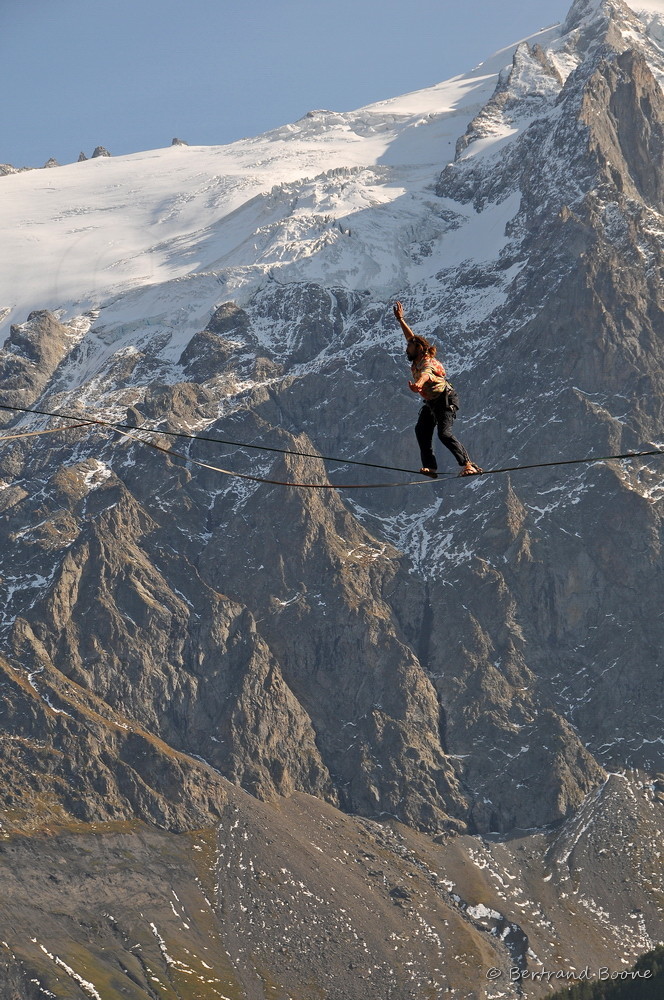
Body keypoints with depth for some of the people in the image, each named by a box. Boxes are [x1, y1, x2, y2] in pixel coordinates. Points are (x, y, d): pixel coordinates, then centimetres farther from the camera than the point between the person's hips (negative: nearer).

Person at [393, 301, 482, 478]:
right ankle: (430, 467, -6)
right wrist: (400, 320, 23)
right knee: (422, 430, -3)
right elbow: (411, 337, 19)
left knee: (445, 433, -21)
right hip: (431, 403, 10)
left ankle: (468, 465, -23)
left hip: (445, 400, -10)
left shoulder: (427, 363, -24)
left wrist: (418, 385, -73)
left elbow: (425, 375, -51)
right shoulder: (418, 359, 3)